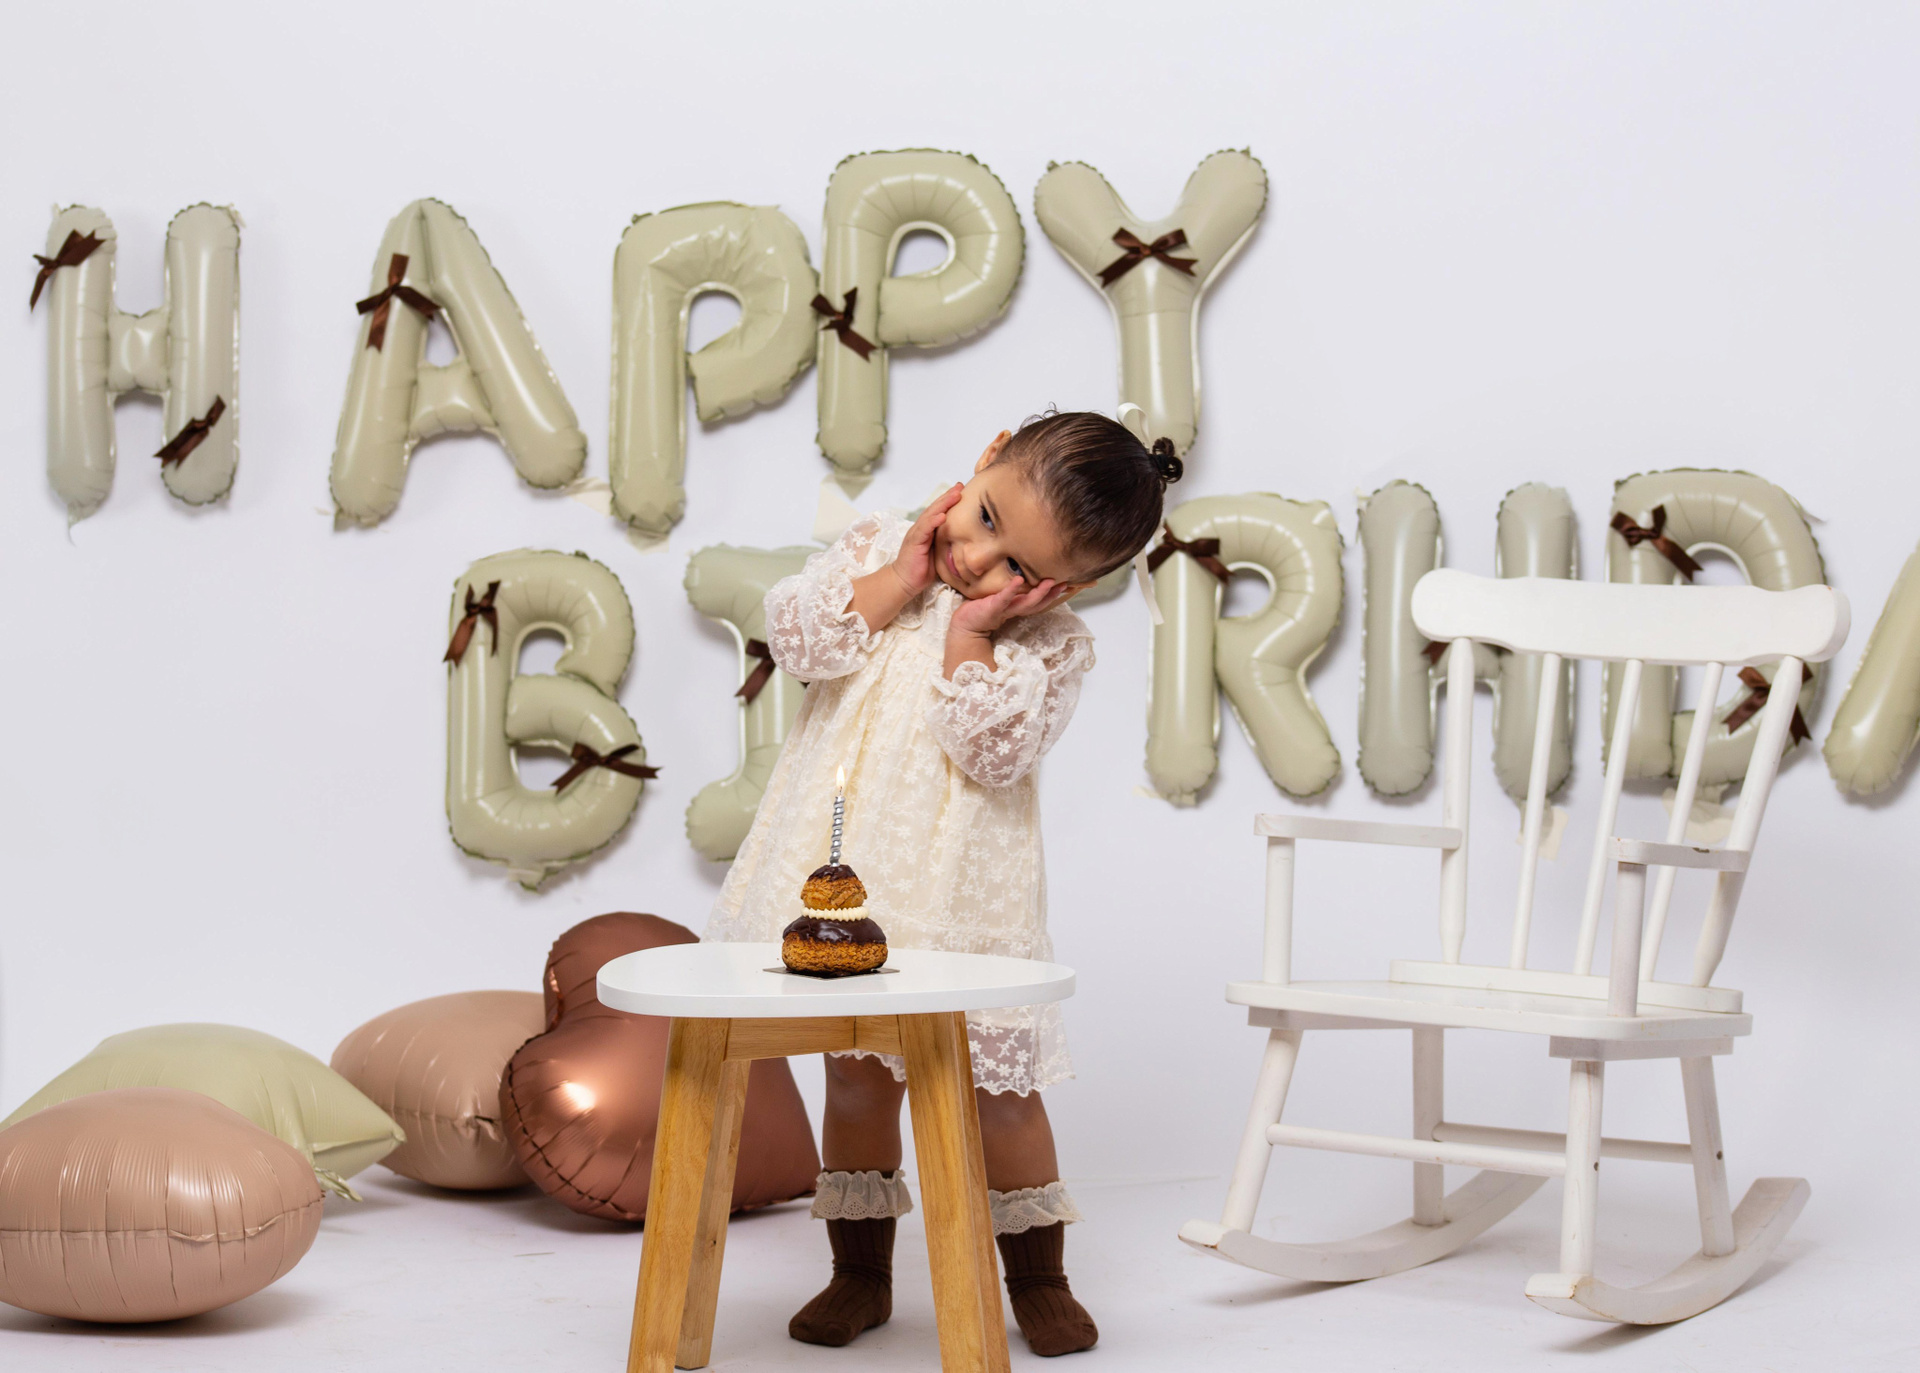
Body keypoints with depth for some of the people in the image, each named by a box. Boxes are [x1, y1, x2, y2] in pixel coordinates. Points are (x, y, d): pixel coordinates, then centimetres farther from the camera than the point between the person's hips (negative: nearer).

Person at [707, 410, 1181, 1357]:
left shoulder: (1054, 642, -6)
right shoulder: (877, 549, 2)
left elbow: (996, 752, -18)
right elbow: (796, 634, -11)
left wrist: (970, 635, -19)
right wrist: (901, 578, -15)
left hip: (962, 893, -2)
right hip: (844, 884, 2)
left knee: (994, 1082, 4)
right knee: (856, 1072, 11)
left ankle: (1037, 1278, 23)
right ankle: (860, 1270, 27)